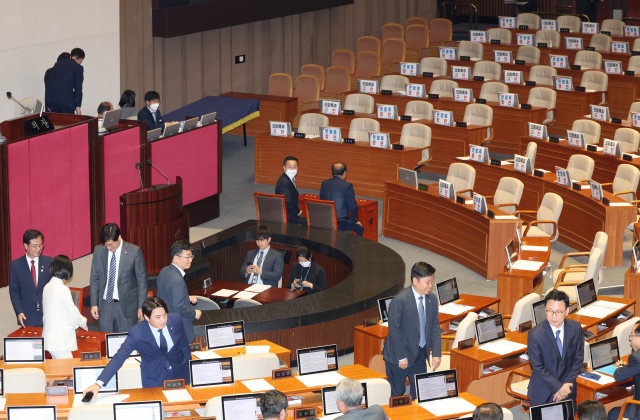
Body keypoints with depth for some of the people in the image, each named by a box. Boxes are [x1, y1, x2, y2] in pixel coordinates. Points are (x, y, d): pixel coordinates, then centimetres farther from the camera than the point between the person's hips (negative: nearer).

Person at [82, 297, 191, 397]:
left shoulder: (176, 320, -14)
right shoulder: (137, 333, -23)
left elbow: (184, 346, 2)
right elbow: (118, 358, -24)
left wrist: (191, 371, 10)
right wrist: (98, 384, -33)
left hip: (181, 375, 3)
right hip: (154, 379, -3)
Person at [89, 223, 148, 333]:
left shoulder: (134, 251, -8)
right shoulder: (98, 251, 2)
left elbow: (142, 281, -3)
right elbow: (94, 279, 11)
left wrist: (141, 307, -4)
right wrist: (94, 304, 7)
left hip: (127, 307, -3)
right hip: (105, 306, 3)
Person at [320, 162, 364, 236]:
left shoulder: (324, 183, 4)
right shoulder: (347, 186, -13)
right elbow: (353, 206, -8)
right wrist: (355, 221, 8)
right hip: (341, 224, -6)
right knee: (360, 228, 19)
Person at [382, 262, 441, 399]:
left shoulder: (432, 299, -1)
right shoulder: (399, 300, -20)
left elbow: (435, 327, 7)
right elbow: (394, 330, -18)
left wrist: (436, 353, 2)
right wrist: (401, 357, -17)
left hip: (420, 354, 5)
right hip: (398, 356, -5)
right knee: (397, 393, 5)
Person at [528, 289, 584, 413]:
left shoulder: (576, 328, -9)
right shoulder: (535, 334, -20)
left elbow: (578, 359, -3)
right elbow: (538, 367, -16)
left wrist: (566, 385, -11)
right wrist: (558, 387, -16)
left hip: (567, 389, 3)